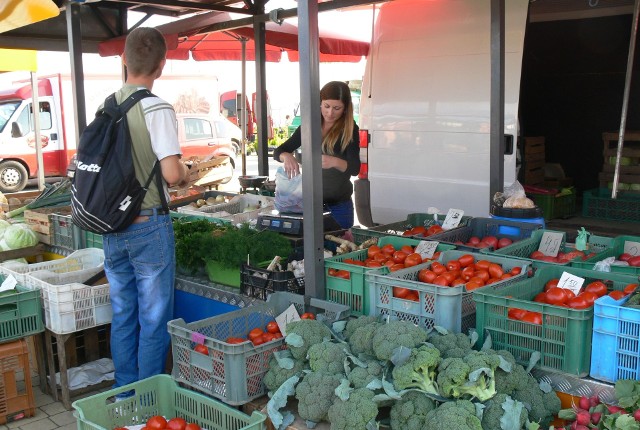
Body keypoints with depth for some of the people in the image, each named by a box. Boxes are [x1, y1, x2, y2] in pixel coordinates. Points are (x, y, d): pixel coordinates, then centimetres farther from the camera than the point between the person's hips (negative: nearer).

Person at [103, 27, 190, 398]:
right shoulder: (157, 108, -14)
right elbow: (172, 173, -21)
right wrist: (186, 173, 0)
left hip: (112, 227, 6)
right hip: (148, 225, -6)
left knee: (122, 317, 15)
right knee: (154, 321, 5)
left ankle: (124, 397, 26)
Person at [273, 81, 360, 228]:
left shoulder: (350, 129, -7)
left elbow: (355, 168, -15)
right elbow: (278, 152, 2)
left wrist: (335, 162, -36)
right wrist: (287, 156, -22)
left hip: (339, 205, -2)